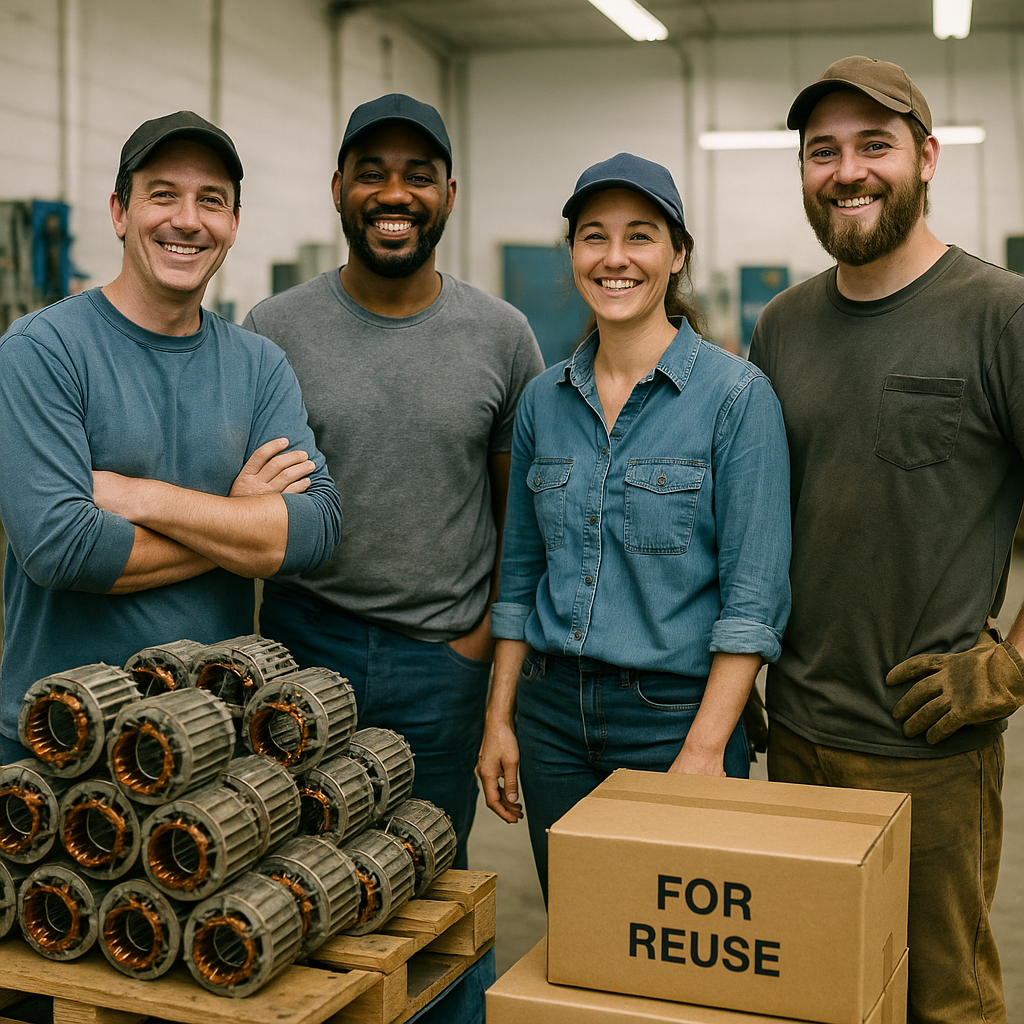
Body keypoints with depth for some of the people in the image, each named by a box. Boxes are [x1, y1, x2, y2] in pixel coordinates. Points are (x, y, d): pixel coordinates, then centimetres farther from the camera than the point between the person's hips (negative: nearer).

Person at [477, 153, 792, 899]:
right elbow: (521, 575, 11)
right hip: (552, 711, 4)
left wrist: (704, 750, -17)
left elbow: (755, 596, -13)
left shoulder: (736, 395, -9)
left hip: (676, 714, -4)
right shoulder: (544, 400, 5)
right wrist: (500, 718, 7)